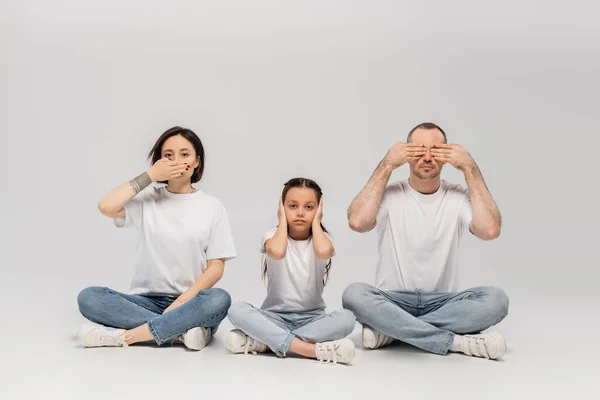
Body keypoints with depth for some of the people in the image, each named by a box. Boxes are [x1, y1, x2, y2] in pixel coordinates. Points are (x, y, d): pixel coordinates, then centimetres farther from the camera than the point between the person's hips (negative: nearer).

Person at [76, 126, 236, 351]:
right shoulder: (147, 199, 8)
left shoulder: (212, 207, 6)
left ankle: (125, 336, -31)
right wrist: (149, 176, -6)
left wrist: (182, 301, -15)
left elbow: (216, 268, 0)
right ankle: (181, 331, -30)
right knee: (88, 297, -25)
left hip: (189, 303, -1)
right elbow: (106, 207, -12)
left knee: (220, 299, -35)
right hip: (147, 301, 1)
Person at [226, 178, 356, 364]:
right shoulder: (274, 235, -1)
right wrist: (283, 221, -11)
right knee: (237, 310, -28)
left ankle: (265, 340, -29)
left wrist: (316, 222, -10)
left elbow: (323, 251, -28)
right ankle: (316, 350, -37)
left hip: (311, 318, 1)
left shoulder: (321, 237, 1)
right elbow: (277, 251, -29)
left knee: (346, 318, -29)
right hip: (275, 317, 0)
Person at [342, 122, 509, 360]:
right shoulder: (389, 195, -2)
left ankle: (390, 329, -23)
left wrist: (470, 168, -13)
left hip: (442, 303, 1)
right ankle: (458, 341, -28)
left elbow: (490, 230, -19)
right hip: (393, 302, -1)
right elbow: (357, 222, -22)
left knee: (495, 299, -27)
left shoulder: (458, 197, 1)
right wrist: (386, 165, -14)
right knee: (354, 294, -33)